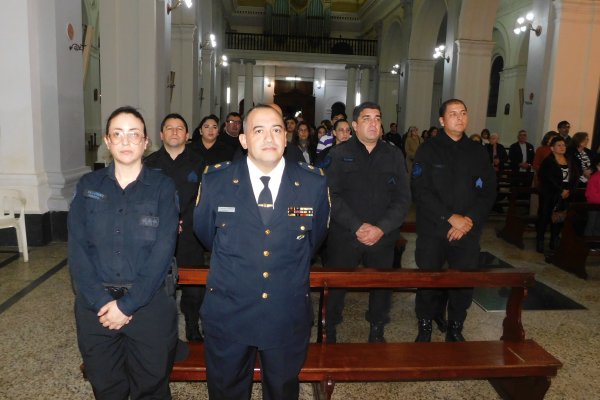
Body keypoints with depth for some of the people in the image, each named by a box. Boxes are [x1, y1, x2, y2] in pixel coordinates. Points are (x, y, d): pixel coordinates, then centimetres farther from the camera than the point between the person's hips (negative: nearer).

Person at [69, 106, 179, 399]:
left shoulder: (162, 187, -4)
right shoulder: (88, 186, 3)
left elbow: (162, 250, -11)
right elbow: (77, 248, -2)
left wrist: (128, 304, -15)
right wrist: (100, 301, -12)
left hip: (150, 303, -2)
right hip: (95, 304, 2)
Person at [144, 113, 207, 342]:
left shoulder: (198, 164, 5)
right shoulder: (149, 164, 7)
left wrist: (185, 223, -6)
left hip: (190, 239, 0)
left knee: (194, 288, 3)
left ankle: (193, 327, 23)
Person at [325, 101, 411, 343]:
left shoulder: (394, 155, 7)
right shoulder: (339, 154, 1)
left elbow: (403, 198, 1)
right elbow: (332, 196, -8)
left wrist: (381, 228, -12)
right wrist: (357, 226, -16)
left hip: (383, 238, 2)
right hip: (344, 237, -2)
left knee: (382, 286, 10)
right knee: (336, 285, 7)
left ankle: (377, 333, 32)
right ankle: (330, 331, 29)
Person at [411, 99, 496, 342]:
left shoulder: (478, 152, 10)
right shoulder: (428, 150, 0)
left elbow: (488, 192, 6)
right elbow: (420, 191, -9)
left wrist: (469, 219, -9)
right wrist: (451, 217, -15)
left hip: (468, 231, 3)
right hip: (433, 231, -2)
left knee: (465, 283, 4)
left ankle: (455, 330, 24)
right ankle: (425, 330, 22)